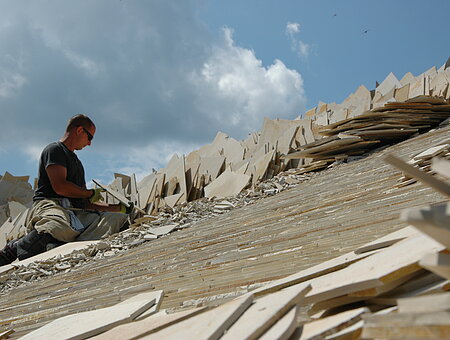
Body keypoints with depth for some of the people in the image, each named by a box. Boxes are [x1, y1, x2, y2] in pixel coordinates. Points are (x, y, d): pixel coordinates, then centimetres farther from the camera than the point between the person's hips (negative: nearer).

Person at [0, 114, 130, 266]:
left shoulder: (76, 162, 35)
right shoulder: (55, 149, 7)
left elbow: (85, 203, 32)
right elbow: (60, 187, -10)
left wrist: (120, 208, 25)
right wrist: (91, 193, 6)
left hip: (76, 213, 9)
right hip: (51, 205, -8)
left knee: (120, 219, -14)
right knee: (61, 228, -44)